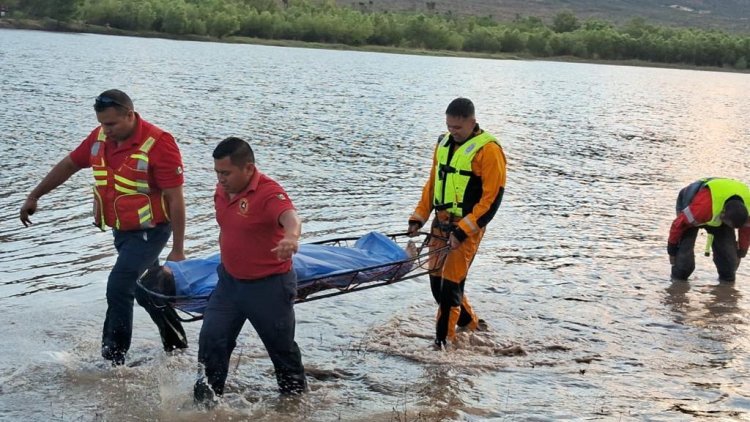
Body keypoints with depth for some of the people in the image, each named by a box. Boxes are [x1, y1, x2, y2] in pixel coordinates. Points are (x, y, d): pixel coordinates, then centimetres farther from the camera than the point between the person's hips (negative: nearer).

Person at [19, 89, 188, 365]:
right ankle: (174, 341, 36)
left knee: (118, 287, -17)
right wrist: (34, 197, 14)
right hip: (121, 230, 8)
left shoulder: (158, 145, -24)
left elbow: (175, 199, -22)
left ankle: (113, 360, -7)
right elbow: (69, 165, 12)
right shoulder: (100, 137, -3)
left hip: (149, 232, -8)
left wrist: (177, 250, -21)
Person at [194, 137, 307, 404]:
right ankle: (207, 398, 17)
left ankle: (295, 396, 32)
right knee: (211, 339, 2)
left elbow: (290, 217, -47)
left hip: (269, 286, -6)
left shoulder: (269, 192, -26)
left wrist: (291, 237, -69)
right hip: (230, 281, 6)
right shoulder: (222, 190, -1)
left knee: (281, 346, 10)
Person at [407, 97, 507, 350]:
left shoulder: (488, 150, -14)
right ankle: (469, 323, 28)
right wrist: (418, 217, 9)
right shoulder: (444, 143, 9)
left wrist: (462, 231, -20)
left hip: (467, 226, -7)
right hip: (441, 222, 7)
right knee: (436, 278, 9)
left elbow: (492, 199, -16)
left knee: (451, 282, -8)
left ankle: (444, 338, 2)